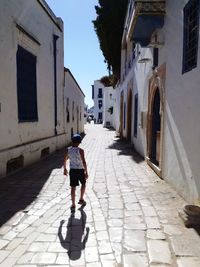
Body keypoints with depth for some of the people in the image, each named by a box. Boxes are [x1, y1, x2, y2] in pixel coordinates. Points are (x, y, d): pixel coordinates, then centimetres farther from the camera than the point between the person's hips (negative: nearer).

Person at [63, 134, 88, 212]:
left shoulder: (68, 150, -3)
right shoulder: (80, 150, -17)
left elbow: (65, 160, 8)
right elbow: (84, 162, -19)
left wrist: (65, 169, 22)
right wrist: (86, 172, -11)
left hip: (72, 170, 3)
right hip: (80, 170, -3)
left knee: (73, 187, 7)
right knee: (83, 184, 23)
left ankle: (73, 205, 8)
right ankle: (81, 199, 32)